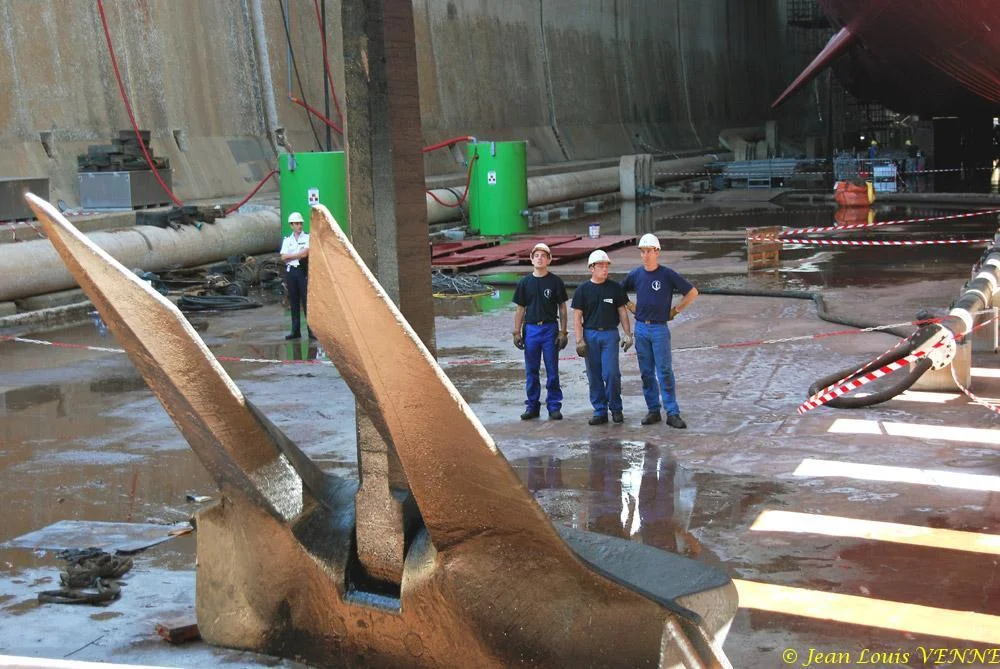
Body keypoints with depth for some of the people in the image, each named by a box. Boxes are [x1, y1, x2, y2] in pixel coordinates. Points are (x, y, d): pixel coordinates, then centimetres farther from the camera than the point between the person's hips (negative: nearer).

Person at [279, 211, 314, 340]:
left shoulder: (307, 237, 3)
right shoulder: (287, 240, 13)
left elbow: (305, 253, -12)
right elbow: (283, 257, 1)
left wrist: (291, 255, -6)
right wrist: (298, 254, -8)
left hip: (303, 270, -4)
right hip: (290, 271, 4)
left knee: (306, 301, -7)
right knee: (293, 302, 6)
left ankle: (312, 330, -7)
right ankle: (295, 330, 11)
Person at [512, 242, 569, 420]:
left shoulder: (556, 282, 0)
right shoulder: (525, 283, 6)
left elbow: (562, 308, 2)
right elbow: (520, 309, 10)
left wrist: (563, 332, -4)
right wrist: (516, 332, 4)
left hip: (550, 328, -2)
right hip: (530, 329, 2)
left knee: (552, 370, 2)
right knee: (531, 371, 8)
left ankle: (554, 406, 9)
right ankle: (532, 406, 16)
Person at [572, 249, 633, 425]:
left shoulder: (615, 288, 5)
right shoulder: (583, 289, 3)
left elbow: (622, 312, 9)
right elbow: (577, 316, 2)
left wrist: (628, 334, 2)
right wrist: (579, 340, -6)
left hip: (610, 334, -1)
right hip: (590, 334, 1)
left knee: (611, 373, -8)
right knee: (594, 376, 3)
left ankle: (616, 409, 9)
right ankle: (600, 411, 12)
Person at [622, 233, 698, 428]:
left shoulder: (667, 274, -7)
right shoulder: (635, 275, 5)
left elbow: (692, 292, -1)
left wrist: (676, 310, -1)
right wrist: (631, 307, 12)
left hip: (660, 329, -4)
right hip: (641, 328, 4)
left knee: (664, 372, -6)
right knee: (646, 372, 8)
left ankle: (672, 413, -4)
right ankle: (653, 410, 16)